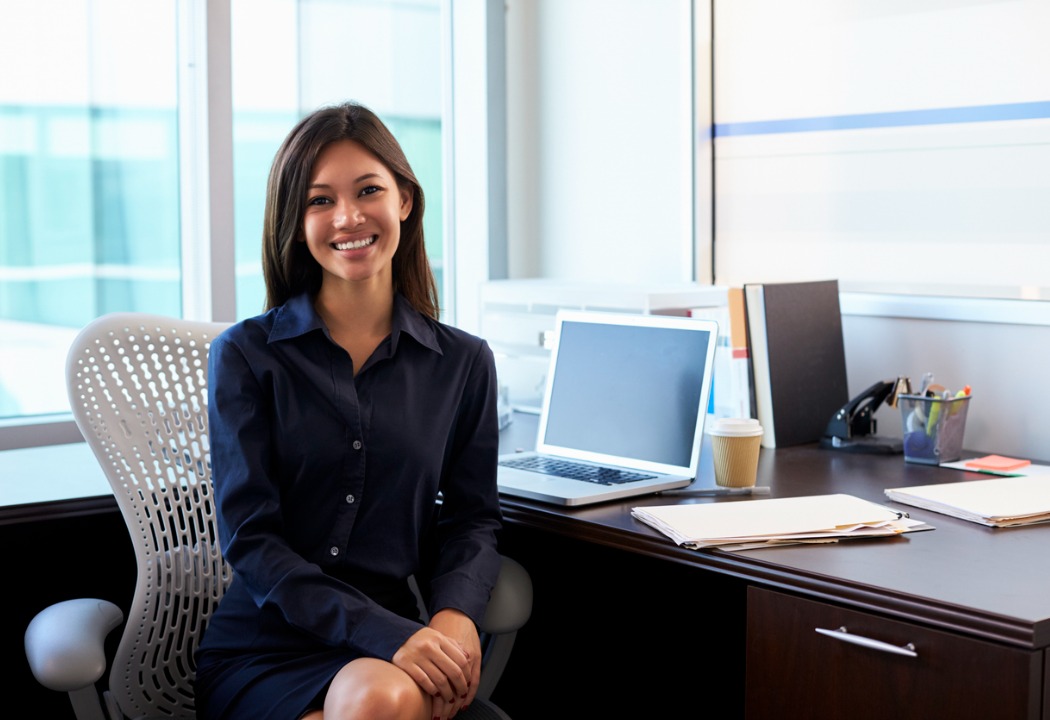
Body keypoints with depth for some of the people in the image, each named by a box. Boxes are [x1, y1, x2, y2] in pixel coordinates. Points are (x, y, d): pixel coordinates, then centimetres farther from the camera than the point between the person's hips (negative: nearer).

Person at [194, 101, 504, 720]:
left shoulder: (464, 363, 9)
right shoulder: (247, 355, 1)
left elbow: (472, 519, 12)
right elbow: (250, 539, -6)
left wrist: (456, 612, -12)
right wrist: (387, 633, -19)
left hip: (392, 646, 2)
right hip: (263, 650, -1)